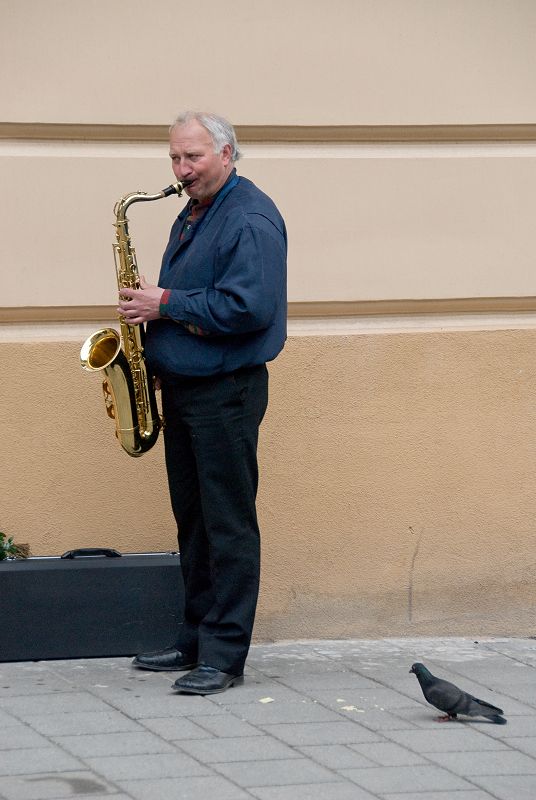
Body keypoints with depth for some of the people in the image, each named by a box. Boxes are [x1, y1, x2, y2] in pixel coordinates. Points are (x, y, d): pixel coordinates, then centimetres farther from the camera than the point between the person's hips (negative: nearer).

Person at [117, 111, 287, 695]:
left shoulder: (251, 219, -13)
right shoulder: (191, 217, 16)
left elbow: (248, 307, -24)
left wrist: (167, 304, -18)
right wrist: (150, 310, 7)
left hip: (226, 391, -9)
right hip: (180, 387, 9)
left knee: (228, 525, -5)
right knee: (192, 520, 13)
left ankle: (224, 656, -3)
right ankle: (195, 640, 21)